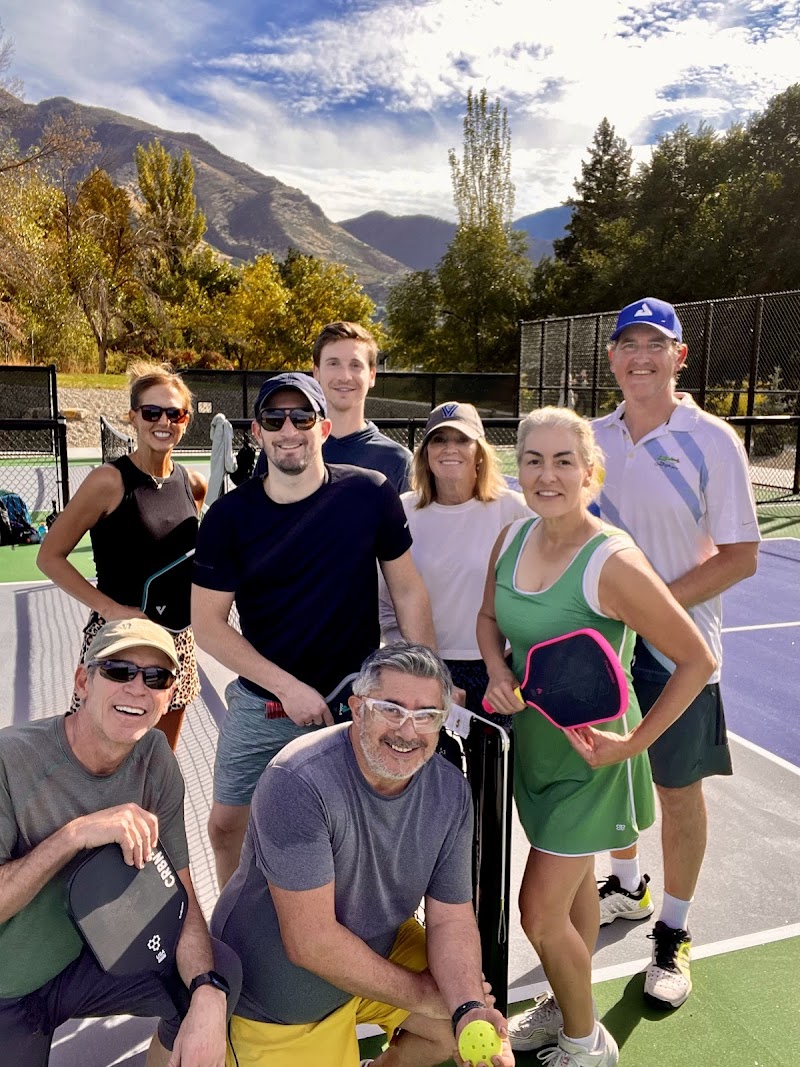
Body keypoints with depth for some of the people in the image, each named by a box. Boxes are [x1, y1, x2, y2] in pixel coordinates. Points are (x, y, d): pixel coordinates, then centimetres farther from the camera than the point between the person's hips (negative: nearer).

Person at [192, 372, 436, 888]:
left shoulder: (370, 494, -11)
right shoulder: (229, 516, -8)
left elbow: (408, 591, -3)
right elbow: (208, 624, -6)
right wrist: (289, 688, -14)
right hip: (261, 704, 2)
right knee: (227, 824, 14)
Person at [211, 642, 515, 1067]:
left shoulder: (451, 791, -15)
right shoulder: (299, 782, -33)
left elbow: (450, 919, -9)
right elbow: (311, 942, -30)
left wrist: (468, 1008, -28)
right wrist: (420, 993, -20)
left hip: (378, 949, 5)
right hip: (280, 993, -4)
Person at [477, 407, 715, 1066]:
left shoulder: (613, 563, -27)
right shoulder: (513, 538, -7)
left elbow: (697, 660, -20)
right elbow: (489, 618, 10)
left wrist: (635, 741, -18)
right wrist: (499, 671, -9)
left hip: (590, 753, -6)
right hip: (534, 739, 6)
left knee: (540, 914, 3)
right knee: (574, 882, 25)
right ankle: (563, 1007, 48)